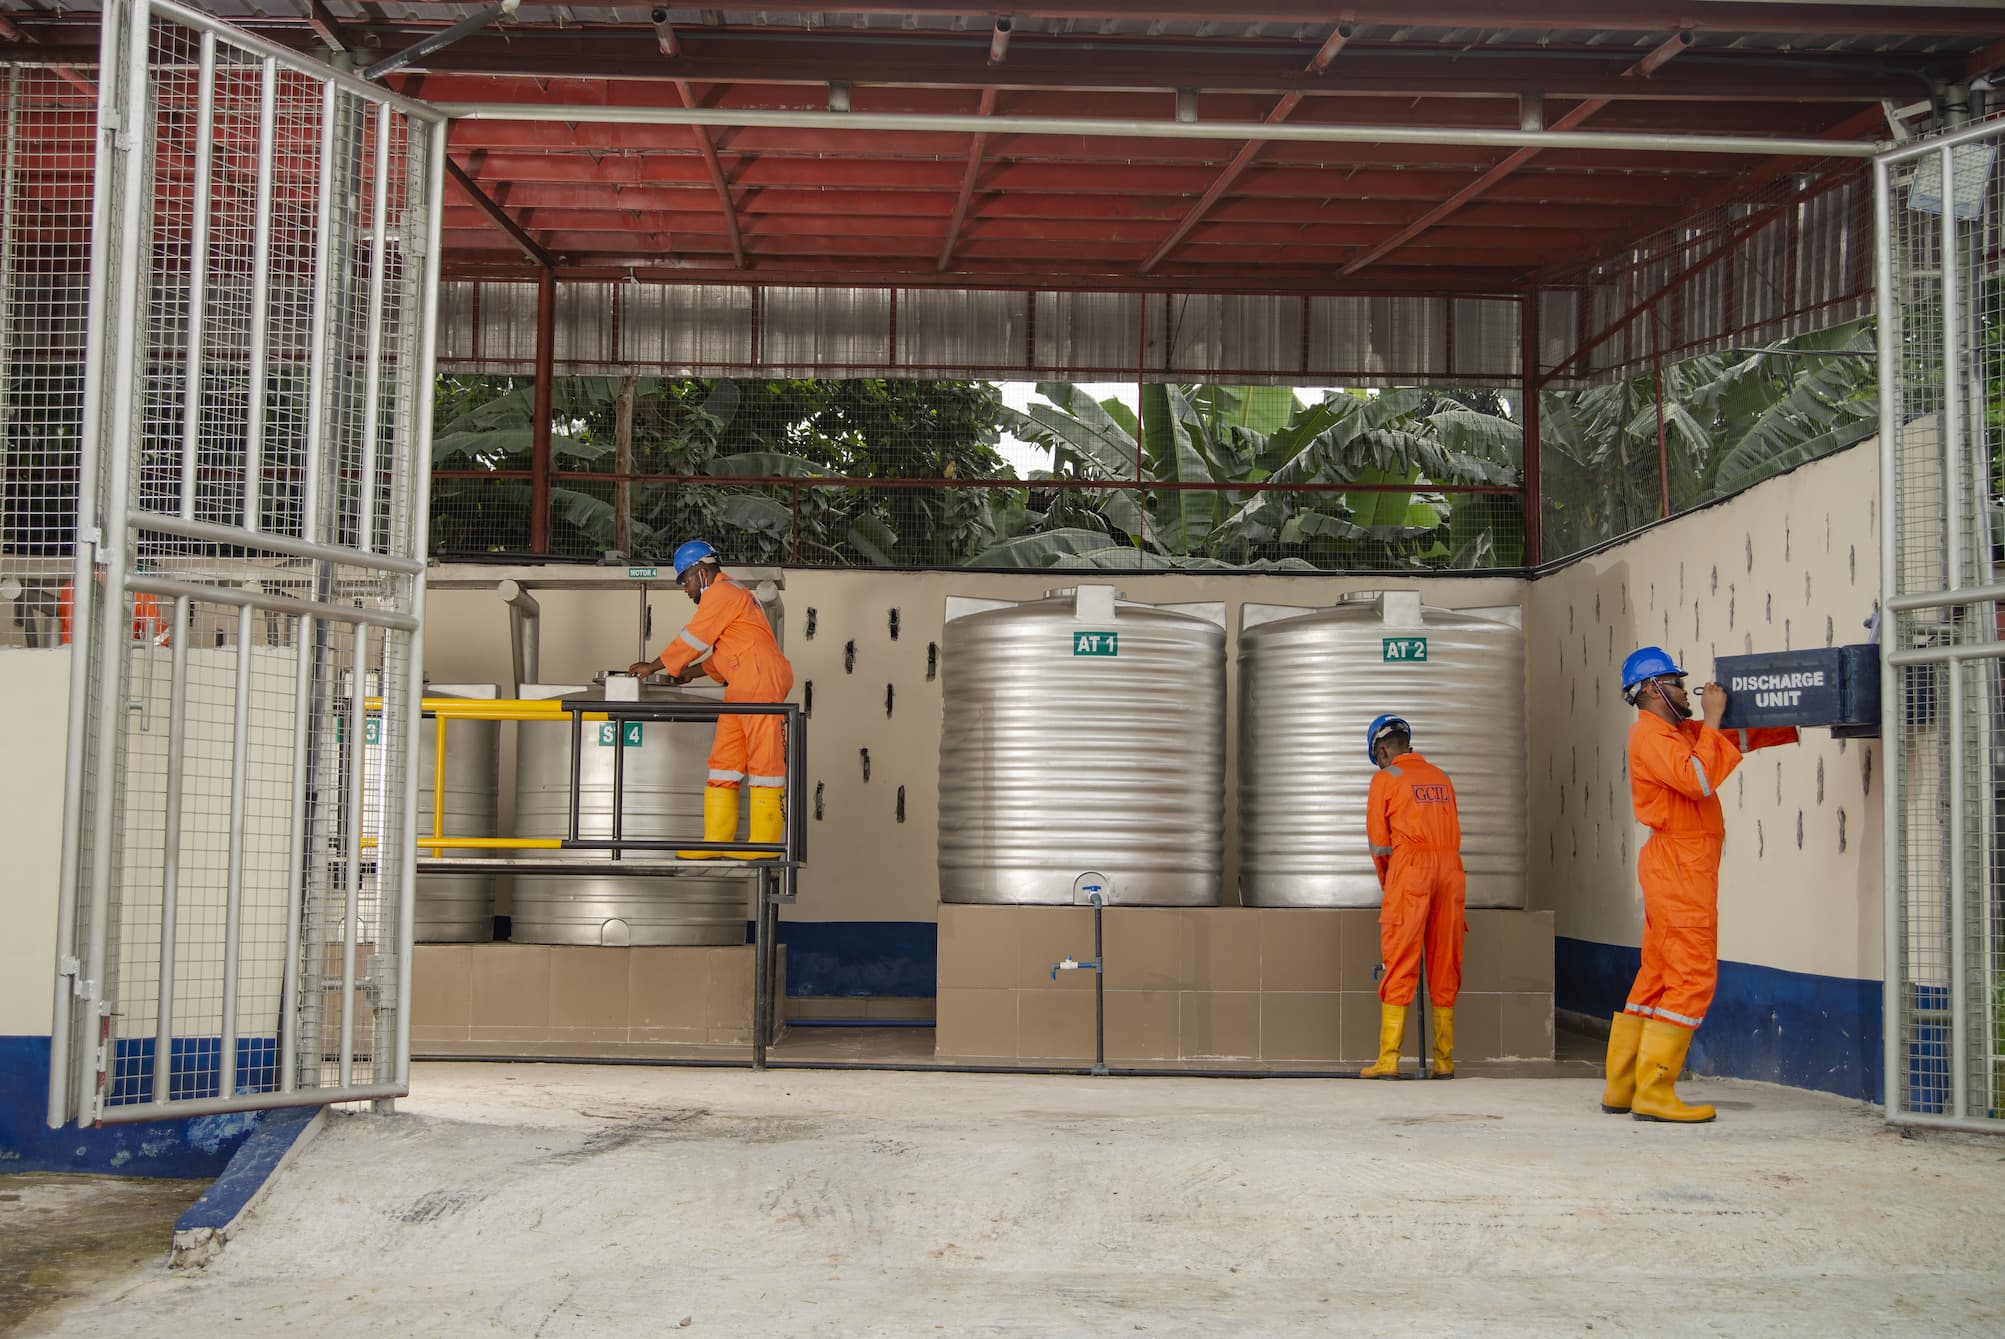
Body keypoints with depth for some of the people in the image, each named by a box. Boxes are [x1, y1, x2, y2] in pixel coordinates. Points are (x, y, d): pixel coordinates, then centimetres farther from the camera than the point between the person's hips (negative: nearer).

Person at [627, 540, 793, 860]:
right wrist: (692, 672, 26)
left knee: (763, 761, -8)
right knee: (724, 763, 8)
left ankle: (763, 844, -7)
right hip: (740, 689, 11)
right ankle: (716, 841, 8)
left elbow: (692, 639, -5)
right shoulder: (730, 594, 27)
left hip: (761, 683, -11)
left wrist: (653, 666, 5)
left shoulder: (721, 593, -5)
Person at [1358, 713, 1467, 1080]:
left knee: (1400, 967, -5)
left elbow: (1379, 843, 4)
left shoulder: (1384, 778, 4)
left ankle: (1389, 1060, -7)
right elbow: (1451, 832, 17)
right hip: (1451, 870, 5)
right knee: (1445, 967, 7)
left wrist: (1387, 885, 19)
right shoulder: (1440, 777, 18)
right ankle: (1444, 1060, 10)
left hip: (1409, 869, -5)